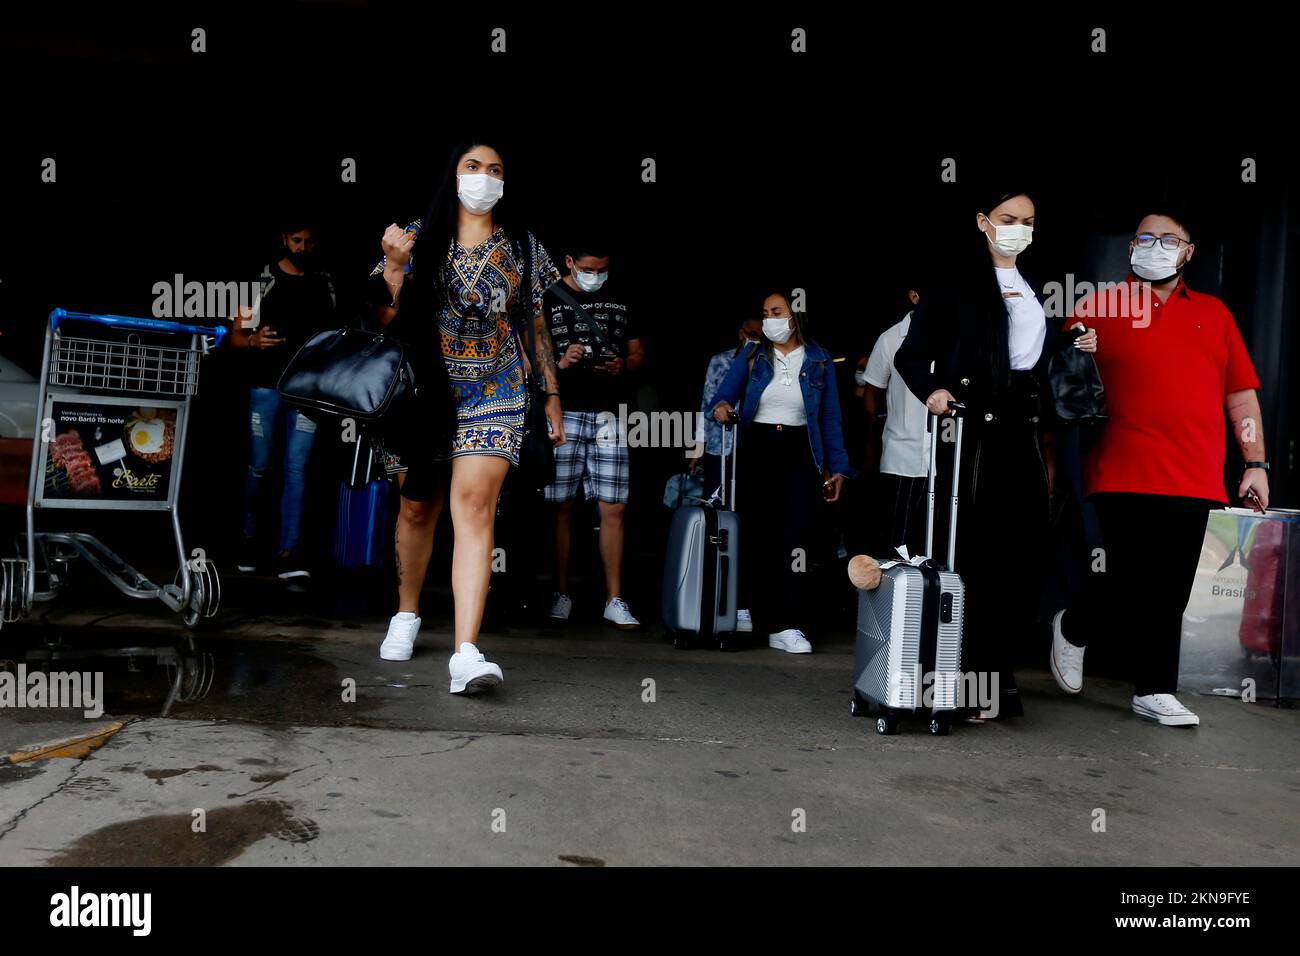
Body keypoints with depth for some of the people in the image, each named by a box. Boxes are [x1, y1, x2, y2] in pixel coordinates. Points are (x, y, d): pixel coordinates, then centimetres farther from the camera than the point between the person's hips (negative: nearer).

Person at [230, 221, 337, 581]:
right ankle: (249, 538, 27)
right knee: (259, 466, 7)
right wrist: (253, 340, -18)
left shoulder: (325, 283, 12)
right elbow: (235, 335, 3)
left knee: (297, 467, -4)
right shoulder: (261, 280, 4)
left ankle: (287, 553, -6)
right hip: (267, 385, -1)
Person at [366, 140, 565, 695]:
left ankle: (466, 651, -23)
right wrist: (393, 266, -12)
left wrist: (552, 393, 12)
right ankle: (406, 614, 35)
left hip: (494, 397, -1)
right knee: (417, 506, 10)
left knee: (474, 507, -16)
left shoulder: (524, 249, 10)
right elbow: (386, 321, 3)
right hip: (426, 392, 1)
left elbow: (535, 326, 15)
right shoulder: (419, 239, 6)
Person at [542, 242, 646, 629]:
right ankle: (561, 595, 11)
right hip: (564, 412, -2)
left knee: (613, 508, -2)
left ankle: (614, 600, 4)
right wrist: (560, 362, -15)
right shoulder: (548, 299, 6)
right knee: (561, 506, 0)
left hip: (610, 415, 2)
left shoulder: (619, 300, 16)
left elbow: (638, 351, 20)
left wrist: (623, 365, -2)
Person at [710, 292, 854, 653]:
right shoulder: (752, 355, 8)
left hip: (799, 454, -1)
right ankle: (753, 614, 14)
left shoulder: (820, 360, 7)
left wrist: (837, 468, 4)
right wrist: (722, 408, -23)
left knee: (796, 536, -11)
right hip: (756, 451, 1)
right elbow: (723, 396, 1)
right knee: (756, 537, 1)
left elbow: (830, 418, 9)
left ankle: (787, 626, -12)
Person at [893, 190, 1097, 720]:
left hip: (1025, 429, 7)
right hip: (976, 425, -6)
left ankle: (995, 671, 12)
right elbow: (911, 354, -6)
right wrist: (932, 390, -24)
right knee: (978, 552, -7)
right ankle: (979, 684, 1)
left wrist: (1075, 350, 6)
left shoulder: (1034, 288, 20)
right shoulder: (955, 280, 0)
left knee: (1024, 549, 2)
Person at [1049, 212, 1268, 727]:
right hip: (1123, 478, -3)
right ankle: (1072, 627, 24)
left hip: (1195, 484, 4)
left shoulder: (1214, 313, 18)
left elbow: (1241, 394, 17)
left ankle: (1154, 692, 16)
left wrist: (1256, 464, 11)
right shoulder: (1101, 307, 7)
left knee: (1170, 594, 5)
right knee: (1131, 585, -5)